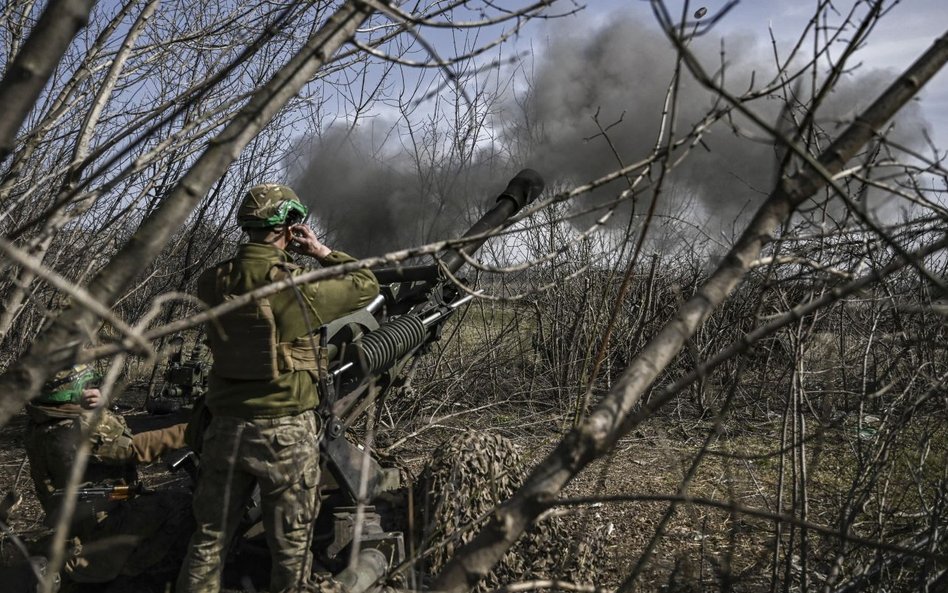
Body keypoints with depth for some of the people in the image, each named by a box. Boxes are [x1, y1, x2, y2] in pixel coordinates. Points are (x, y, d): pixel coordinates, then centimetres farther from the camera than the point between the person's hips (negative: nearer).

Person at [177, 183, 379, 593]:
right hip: (286, 432, -4)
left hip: (225, 427, 5)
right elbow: (367, 285, -3)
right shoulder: (298, 287, -16)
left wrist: (286, 261, 11)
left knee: (210, 538, 16)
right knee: (291, 543, 11)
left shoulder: (212, 283, -3)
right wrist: (321, 252, 3)